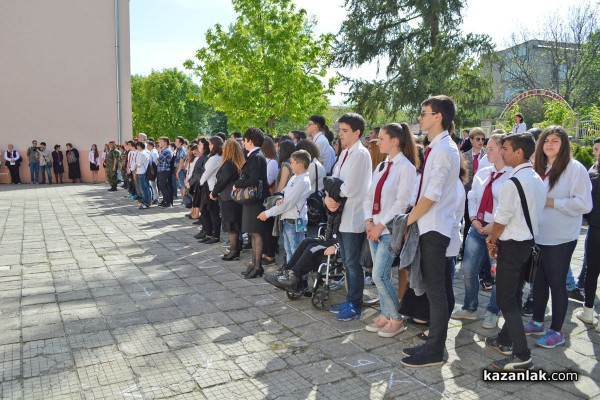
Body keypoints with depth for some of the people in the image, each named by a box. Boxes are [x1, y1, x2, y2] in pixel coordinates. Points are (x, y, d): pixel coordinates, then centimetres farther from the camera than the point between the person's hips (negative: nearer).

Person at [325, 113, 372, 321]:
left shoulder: (361, 153, -12)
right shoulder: (345, 153, 15)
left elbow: (349, 188, -19)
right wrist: (328, 197, -8)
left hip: (353, 217, -9)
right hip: (341, 214, 9)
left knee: (353, 264, 0)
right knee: (347, 262, 16)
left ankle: (355, 306, 12)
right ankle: (350, 301, 28)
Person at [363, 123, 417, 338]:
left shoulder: (406, 167, -10)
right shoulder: (381, 166, 13)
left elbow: (401, 202, -16)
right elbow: (369, 196, 12)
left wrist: (381, 225, -15)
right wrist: (369, 222, -2)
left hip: (390, 229, -7)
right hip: (375, 228, 7)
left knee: (379, 275, -9)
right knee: (381, 275, 11)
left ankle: (397, 320, 6)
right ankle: (385, 315, 23)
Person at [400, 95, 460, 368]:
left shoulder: (444, 149, -15)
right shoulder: (437, 148, 13)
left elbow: (431, 196, -20)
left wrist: (407, 220, -12)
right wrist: (412, 218, 11)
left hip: (434, 228, -9)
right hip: (429, 227, 9)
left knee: (435, 289, -2)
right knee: (433, 288, 15)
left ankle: (435, 351, 9)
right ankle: (433, 343, 26)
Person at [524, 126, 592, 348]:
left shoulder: (575, 168, -9)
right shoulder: (540, 168, 12)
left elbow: (584, 204, -16)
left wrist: (551, 202, -16)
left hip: (560, 238, -6)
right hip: (538, 236, 6)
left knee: (556, 283, 3)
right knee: (539, 280, 15)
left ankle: (557, 331, 16)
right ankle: (537, 322, 29)